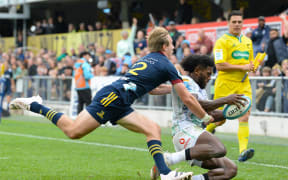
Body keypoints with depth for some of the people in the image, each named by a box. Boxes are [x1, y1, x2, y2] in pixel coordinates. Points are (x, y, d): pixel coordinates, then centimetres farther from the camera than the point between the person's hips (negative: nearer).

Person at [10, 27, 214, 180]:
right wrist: (206, 117, 13)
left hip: (119, 107, 9)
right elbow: (187, 99, 0)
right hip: (111, 97, -9)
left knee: (153, 128, 0)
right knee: (74, 131, -12)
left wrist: (171, 87, 46)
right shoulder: (166, 65, -1)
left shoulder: (145, 59, 25)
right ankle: (34, 105, 1)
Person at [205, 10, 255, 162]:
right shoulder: (222, 41, -5)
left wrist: (252, 67, 4)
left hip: (243, 85, 5)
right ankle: (205, 131, 33)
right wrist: (242, 67, -17)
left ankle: (243, 151, -19)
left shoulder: (247, 41, 16)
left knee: (244, 117, -12)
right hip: (225, 85, -5)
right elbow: (219, 65, -15)